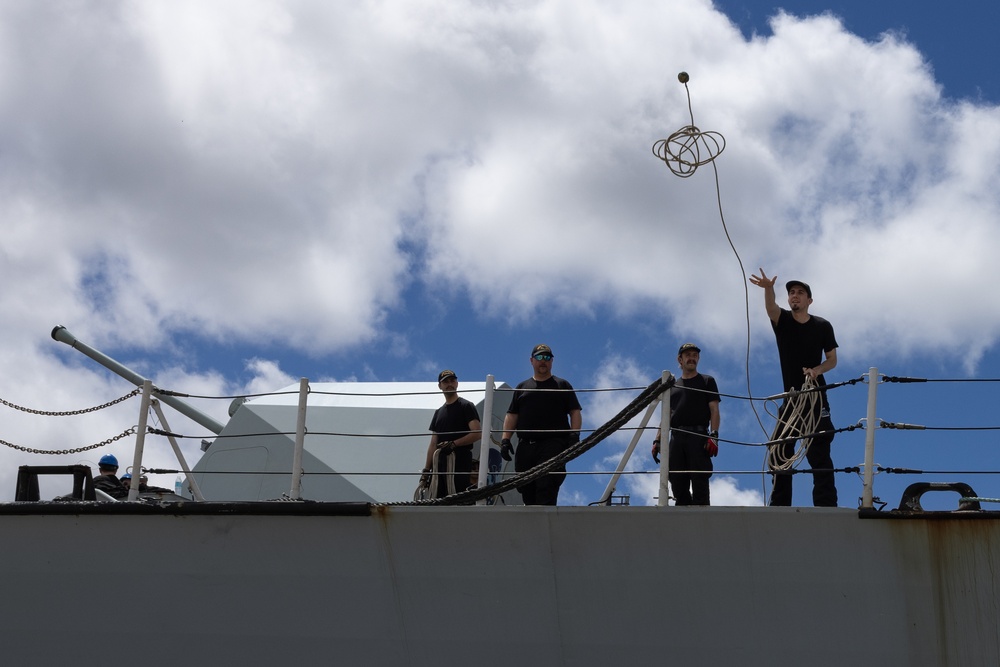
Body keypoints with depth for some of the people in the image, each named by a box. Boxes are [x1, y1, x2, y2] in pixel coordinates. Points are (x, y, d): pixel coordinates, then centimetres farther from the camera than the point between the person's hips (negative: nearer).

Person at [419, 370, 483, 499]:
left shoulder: (466, 406, 4)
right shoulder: (439, 412, 23)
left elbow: (477, 433, -8)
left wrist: (453, 444, -15)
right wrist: (426, 470, 12)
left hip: (459, 461, -6)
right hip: (440, 463, 6)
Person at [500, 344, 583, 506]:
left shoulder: (562, 386, 15)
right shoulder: (522, 388, 23)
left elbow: (575, 412, 8)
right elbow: (511, 415, 17)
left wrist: (574, 433, -8)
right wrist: (505, 439, 4)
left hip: (553, 444, -4)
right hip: (525, 447, 4)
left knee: (546, 488, -19)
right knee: (527, 492, 1)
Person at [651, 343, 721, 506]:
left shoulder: (707, 381, 14)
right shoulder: (672, 387, 26)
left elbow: (714, 410, 4)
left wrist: (714, 436, -11)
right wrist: (657, 440, 8)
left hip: (698, 437, -4)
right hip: (676, 438, 4)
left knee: (699, 483, -12)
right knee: (677, 484, -2)